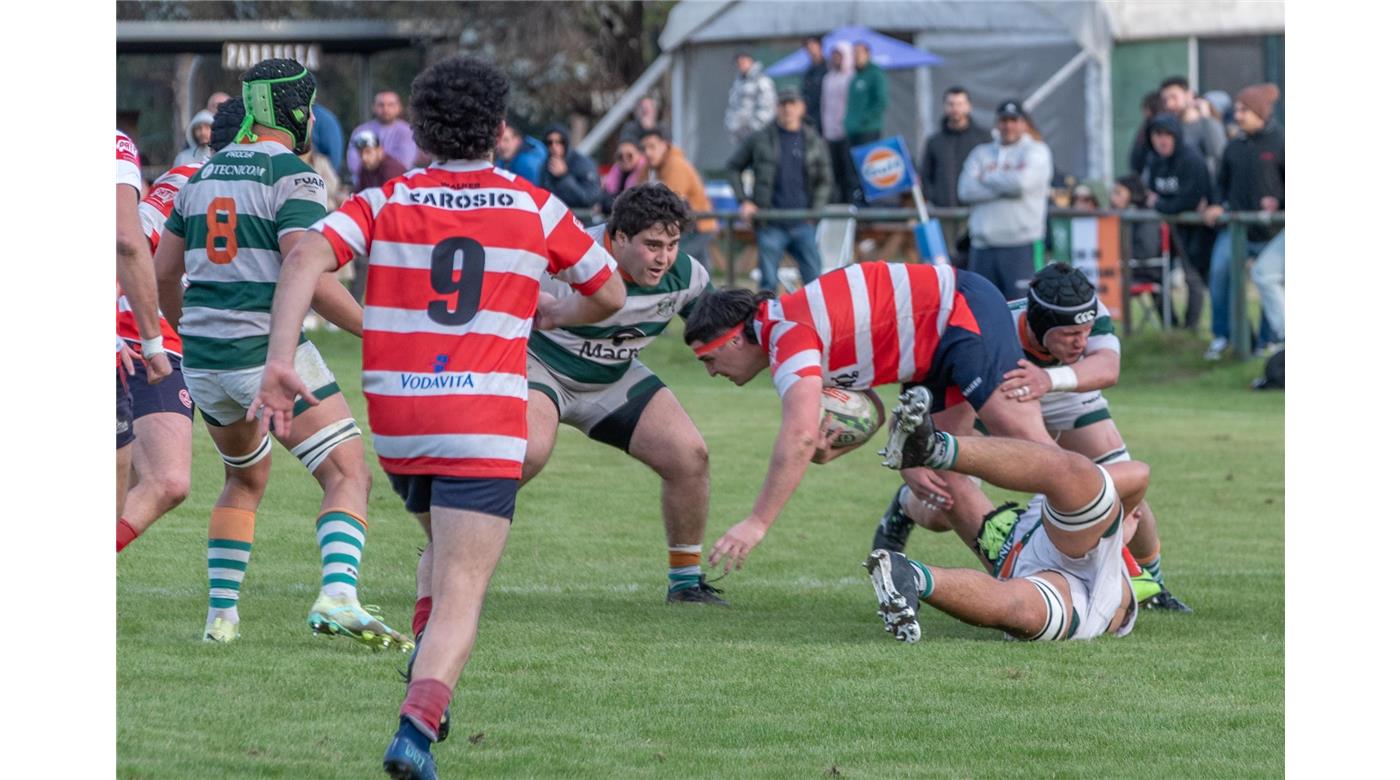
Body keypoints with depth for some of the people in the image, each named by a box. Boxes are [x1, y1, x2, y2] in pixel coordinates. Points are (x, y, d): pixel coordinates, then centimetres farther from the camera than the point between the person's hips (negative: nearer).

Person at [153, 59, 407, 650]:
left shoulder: (204, 176, 13)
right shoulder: (293, 177, -9)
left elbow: (163, 272, 18)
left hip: (204, 358, 7)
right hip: (271, 354, -7)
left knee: (245, 479, 27)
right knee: (348, 476, -6)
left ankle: (220, 613, 20)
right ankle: (337, 596, -28)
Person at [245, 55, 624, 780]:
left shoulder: (384, 203, 7)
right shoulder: (536, 210, 7)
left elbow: (305, 259, -10)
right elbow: (608, 296, 20)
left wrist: (280, 360, -15)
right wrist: (549, 313, 40)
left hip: (394, 421, 3)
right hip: (483, 428, -3)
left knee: (445, 550, 31)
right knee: (461, 592, -10)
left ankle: (425, 665, 12)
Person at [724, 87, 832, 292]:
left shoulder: (814, 142, 8)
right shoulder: (760, 140, 4)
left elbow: (824, 181, 14)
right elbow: (733, 168, 12)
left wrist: (815, 211, 0)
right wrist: (744, 200, 1)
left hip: (803, 224, 1)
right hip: (771, 225, -1)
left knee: (815, 279, -3)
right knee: (768, 282, 1)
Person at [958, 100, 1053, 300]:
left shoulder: (1036, 151, 6)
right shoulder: (981, 153, 18)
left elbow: (1022, 182, -13)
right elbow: (965, 191, 1)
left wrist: (987, 178, 2)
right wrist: (1005, 185, -6)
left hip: (1022, 245, -4)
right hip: (983, 246, 4)